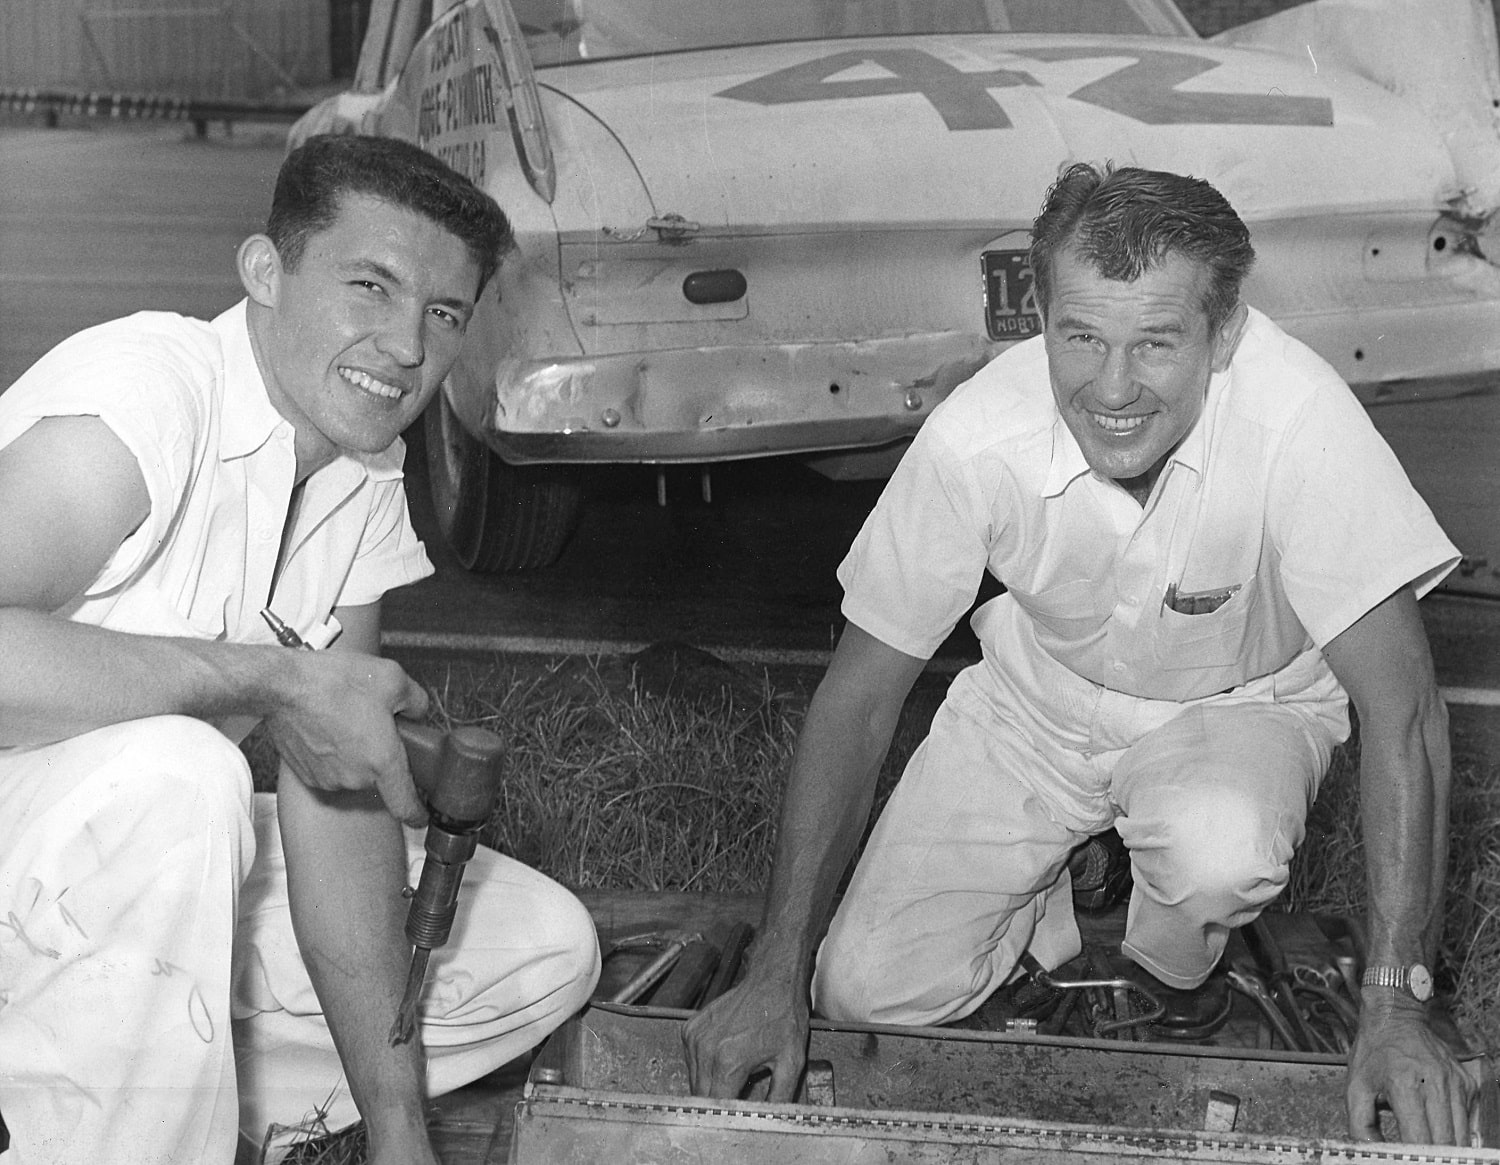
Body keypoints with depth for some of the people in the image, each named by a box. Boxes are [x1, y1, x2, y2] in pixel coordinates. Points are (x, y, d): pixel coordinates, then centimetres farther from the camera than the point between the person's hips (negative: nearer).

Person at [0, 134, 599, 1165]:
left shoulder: (368, 479, 1)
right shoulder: (147, 385, -23)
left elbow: (335, 782, -3)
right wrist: (272, 681, -32)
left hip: (166, 856, 8)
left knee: (546, 951, 1)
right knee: (169, 771, -38)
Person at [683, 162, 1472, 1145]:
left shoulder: (1300, 420, -35)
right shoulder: (976, 440, -28)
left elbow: (1401, 708, -29)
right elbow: (860, 695, -17)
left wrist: (1397, 1005, -34)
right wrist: (777, 977, -19)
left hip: (1239, 704, -1)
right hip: (1040, 696, 2)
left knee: (1219, 854, -36)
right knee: (867, 991, -12)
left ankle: (1171, 991, 0)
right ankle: (1068, 895, 17)